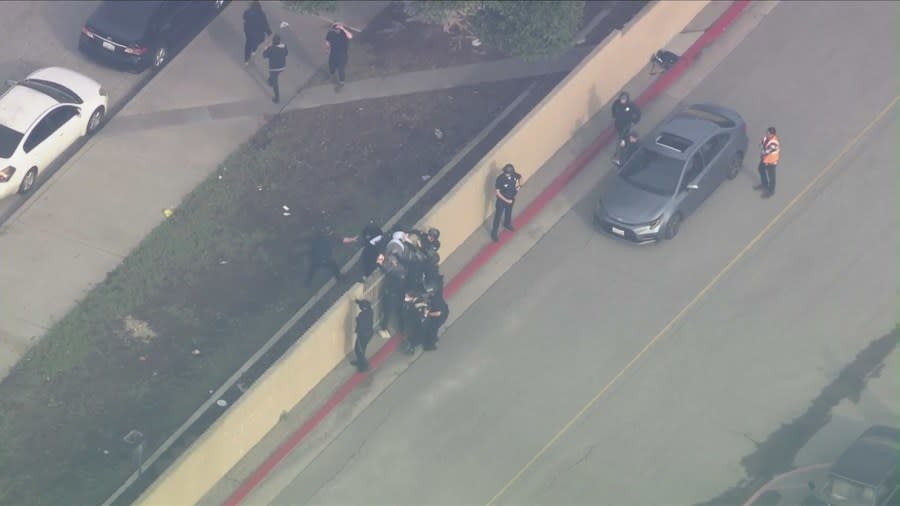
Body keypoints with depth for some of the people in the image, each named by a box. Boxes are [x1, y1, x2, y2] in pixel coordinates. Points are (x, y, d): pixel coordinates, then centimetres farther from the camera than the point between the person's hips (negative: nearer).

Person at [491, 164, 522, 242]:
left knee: (509, 212, 31)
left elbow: (520, 177, 5)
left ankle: (507, 224, 59)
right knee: (498, 216, 9)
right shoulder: (500, 179, -34)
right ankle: (494, 233, 26)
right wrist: (506, 200, -27)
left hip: (511, 199, 5)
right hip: (501, 200, -5)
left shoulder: (514, 175, -20)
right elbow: (497, 192, -26)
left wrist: (519, 185, -14)